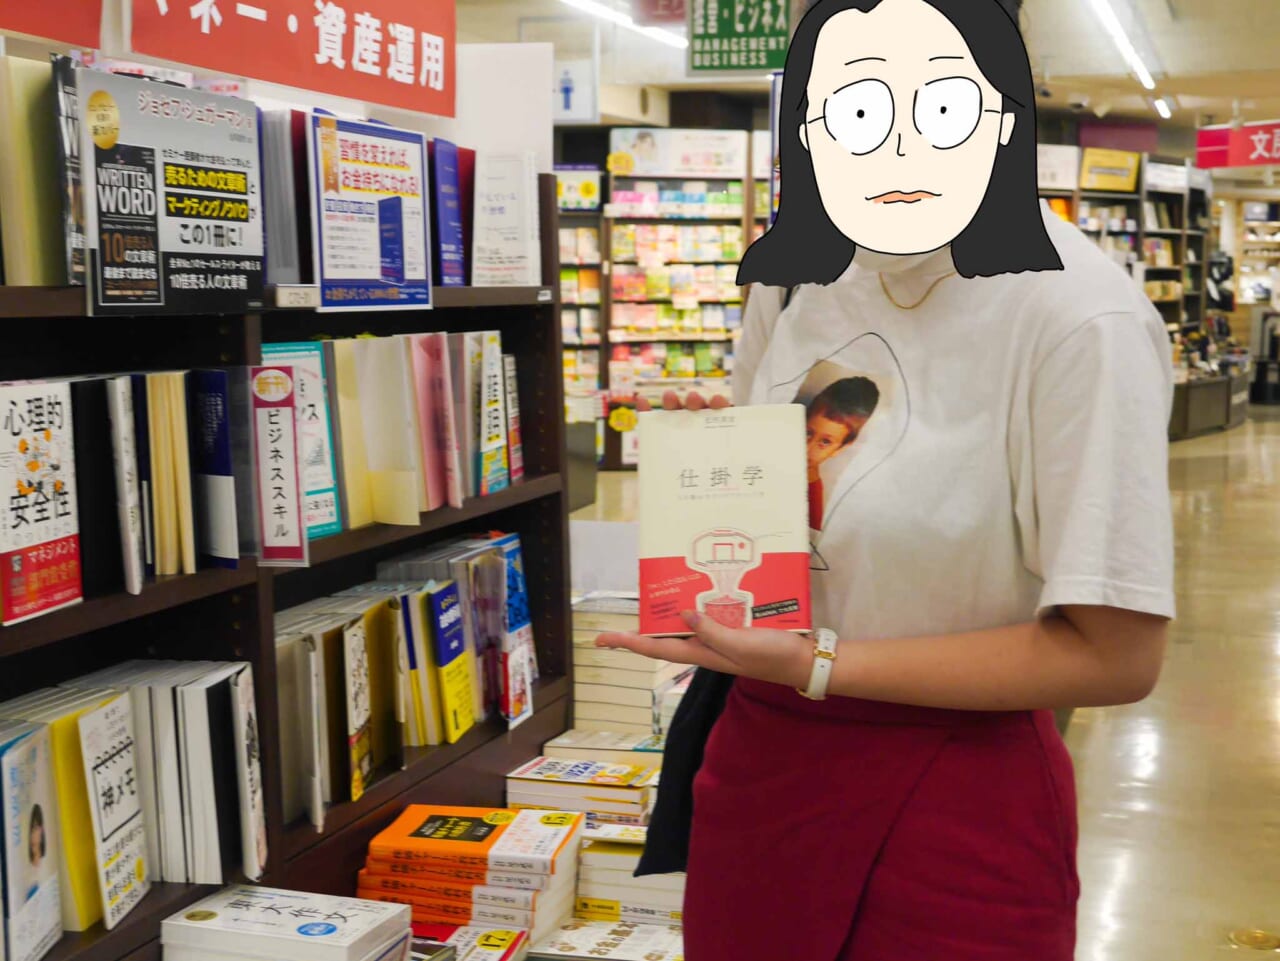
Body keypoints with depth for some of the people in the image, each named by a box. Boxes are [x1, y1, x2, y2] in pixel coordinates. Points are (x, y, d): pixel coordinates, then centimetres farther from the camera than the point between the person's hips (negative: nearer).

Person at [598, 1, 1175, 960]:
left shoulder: (1081, 321, -23)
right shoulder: (799, 267, -3)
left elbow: (1114, 654, -21)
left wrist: (815, 663, -24)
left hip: (952, 797, -6)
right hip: (753, 753, 6)